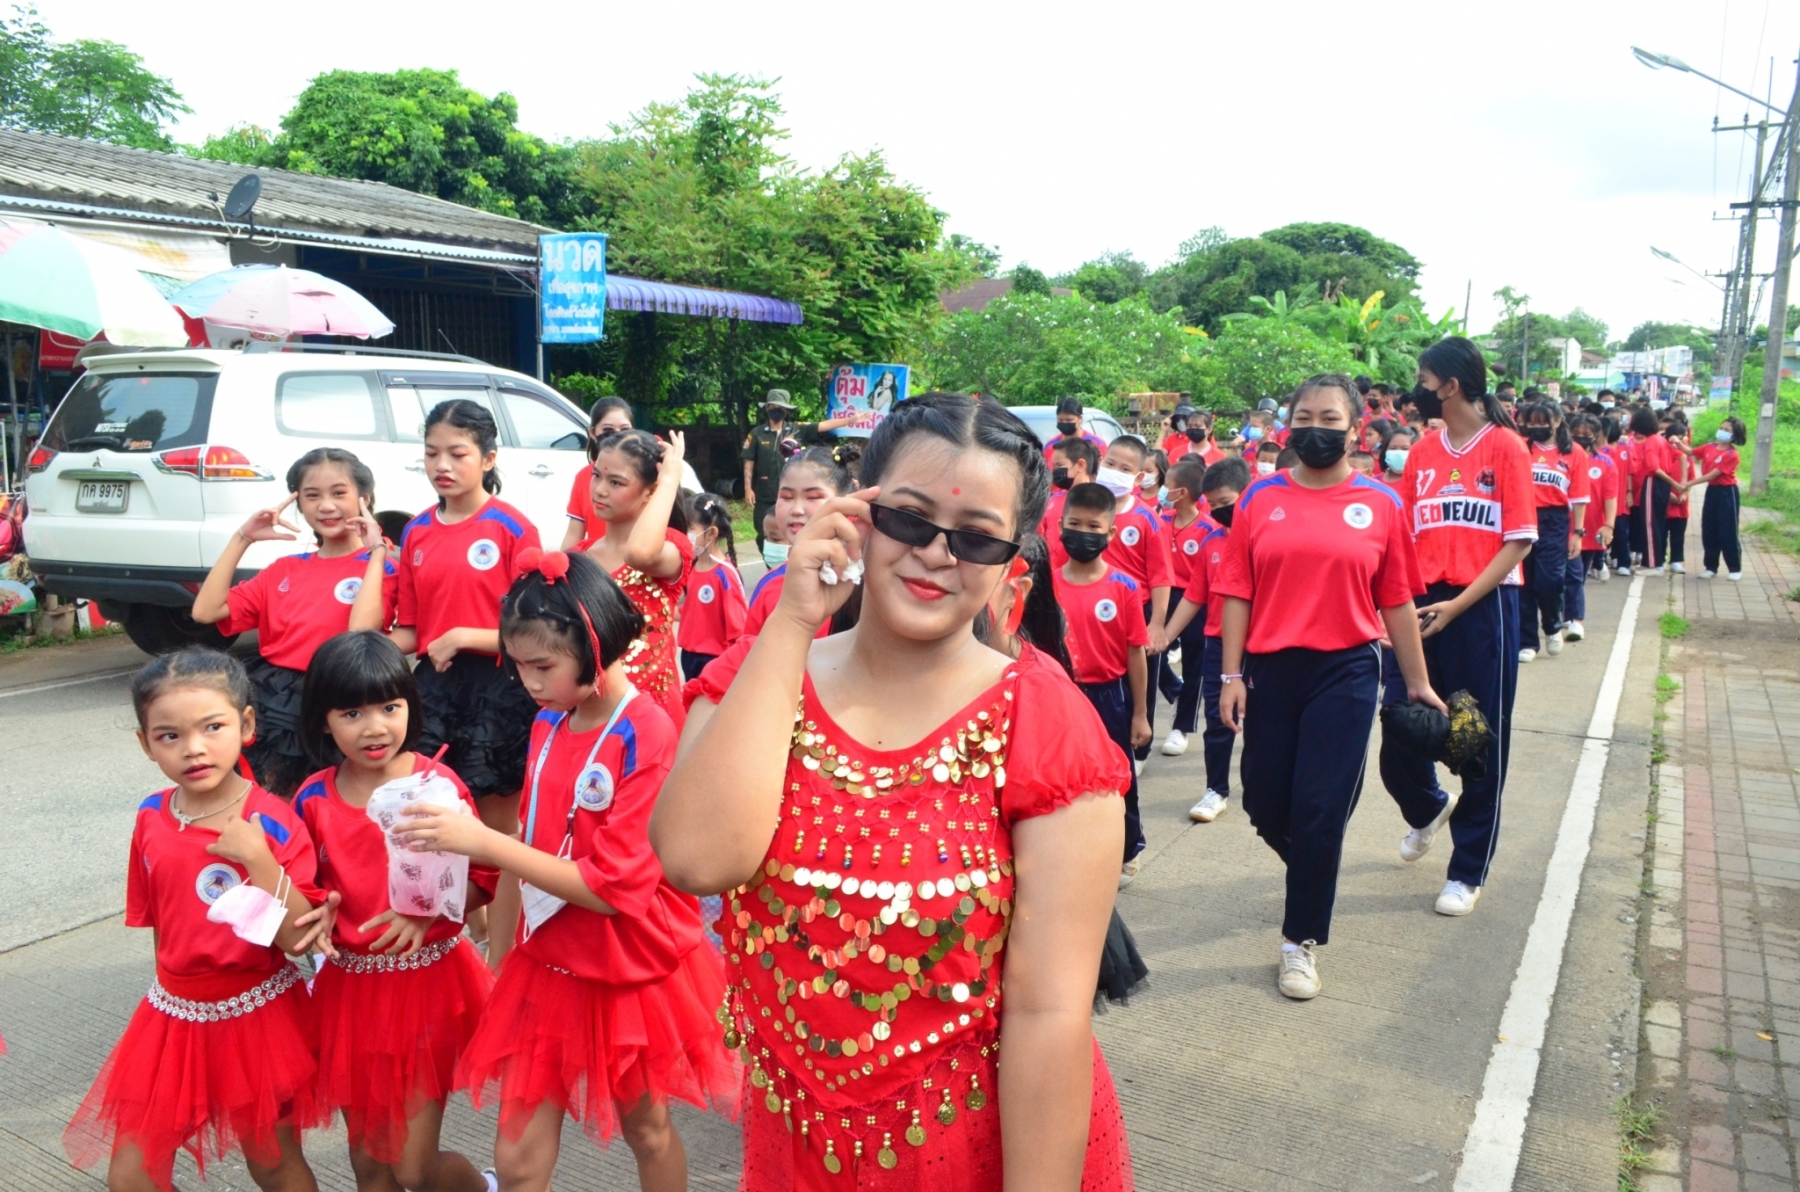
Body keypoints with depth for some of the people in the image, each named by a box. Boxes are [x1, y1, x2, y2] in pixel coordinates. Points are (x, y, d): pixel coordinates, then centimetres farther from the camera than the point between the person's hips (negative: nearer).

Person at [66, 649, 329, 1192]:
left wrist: (259, 860, -31)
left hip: (260, 1016, -4)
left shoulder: (273, 822, -18)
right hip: (175, 1014, 4)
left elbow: (299, 939, -22)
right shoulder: (151, 820, -5)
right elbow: (159, 920, 10)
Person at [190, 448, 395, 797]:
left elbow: (361, 632, -20)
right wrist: (243, 538, 5)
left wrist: (375, 552, -15)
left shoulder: (381, 567, -2)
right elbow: (205, 611, 6)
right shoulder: (285, 570, 13)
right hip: (265, 696, 5)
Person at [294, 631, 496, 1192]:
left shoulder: (438, 784, -12)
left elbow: (482, 879, -9)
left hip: (429, 978, -4)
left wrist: (426, 913, -25)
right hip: (350, 986, 4)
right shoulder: (313, 800, -3)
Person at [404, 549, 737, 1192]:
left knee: (645, 1127, 18)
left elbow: (615, 887, -24)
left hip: (631, 974, -5)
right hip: (550, 966, 5)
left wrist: (483, 842, -25)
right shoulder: (548, 726, -1)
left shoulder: (646, 735, -21)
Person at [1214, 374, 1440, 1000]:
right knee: (1264, 804, 10)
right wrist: (1232, 675, -3)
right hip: (1270, 669, 2)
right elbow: (1236, 593, 2)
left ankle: (1302, 941, 16)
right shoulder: (1260, 497, 3)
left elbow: (1397, 602, 6)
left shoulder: (1381, 504, 2)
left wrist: (1417, 683, 9)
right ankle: (1315, 874, 43)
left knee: (1320, 812, -1)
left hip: (1345, 672, -2)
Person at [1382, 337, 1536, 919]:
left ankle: (1468, 872, 19)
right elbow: (1405, 535, 9)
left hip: (1482, 607, -4)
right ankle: (1428, 808, 40)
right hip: (1423, 607, 4)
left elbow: (1518, 541, -8)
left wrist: (1459, 604, -16)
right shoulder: (1423, 451, 9)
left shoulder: (1505, 447, -4)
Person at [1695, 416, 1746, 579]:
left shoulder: (1732, 455, -17)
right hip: (1712, 491, 6)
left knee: (1728, 532, -1)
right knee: (1709, 530, 9)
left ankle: (1735, 568, 10)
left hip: (1727, 493, -6)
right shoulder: (1709, 447, 2)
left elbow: (1712, 475, -21)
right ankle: (1710, 566, 18)